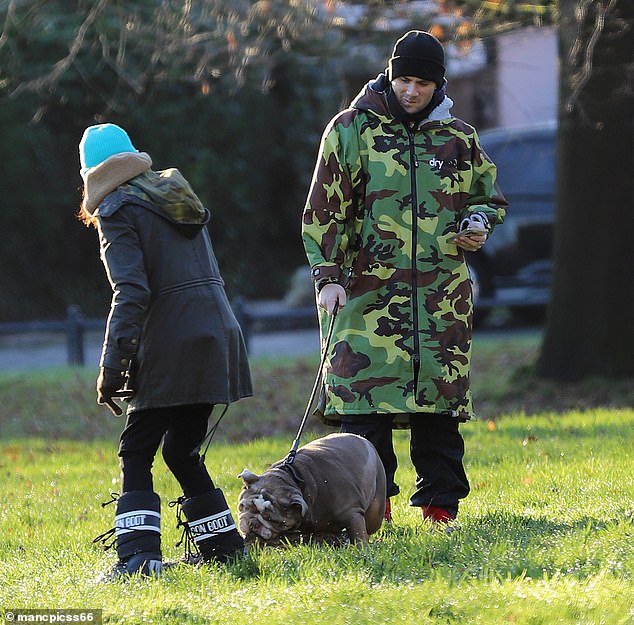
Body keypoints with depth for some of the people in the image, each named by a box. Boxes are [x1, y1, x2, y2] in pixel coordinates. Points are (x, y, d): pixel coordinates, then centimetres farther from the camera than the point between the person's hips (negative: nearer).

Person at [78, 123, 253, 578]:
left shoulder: (117, 211, -3)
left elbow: (131, 293, -14)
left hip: (171, 348, -7)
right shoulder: (176, 194, 20)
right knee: (182, 451, 17)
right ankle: (224, 545, 20)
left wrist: (113, 365, -14)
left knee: (136, 453, -3)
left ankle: (139, 553, -16)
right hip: (218, 334, 7)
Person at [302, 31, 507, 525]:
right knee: (366, 396, -9)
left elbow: (490, 198, 25)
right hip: (370, 293, -2)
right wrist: (328, 275, -7)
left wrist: (478, 224, 1)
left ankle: (440, 503, 9)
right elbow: (324, 210, 3)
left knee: (441, 398, 0)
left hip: (443, 297, 2)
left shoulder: (459, 138, 12)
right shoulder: (352, 129, 4)